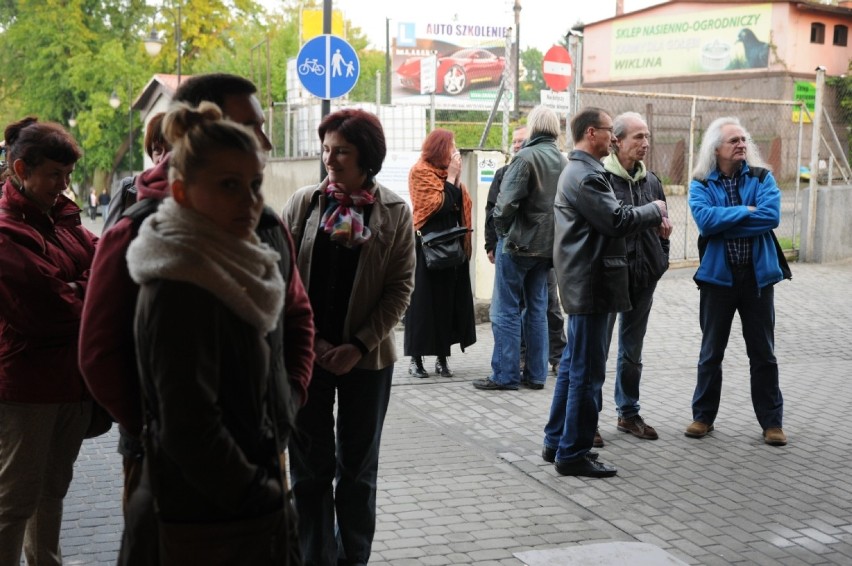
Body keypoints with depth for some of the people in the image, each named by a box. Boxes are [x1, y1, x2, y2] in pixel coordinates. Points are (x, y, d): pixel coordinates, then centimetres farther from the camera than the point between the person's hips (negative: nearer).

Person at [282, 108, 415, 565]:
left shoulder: (395, 212, -2)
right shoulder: (303, 203, 0)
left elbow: (400, 287, -3)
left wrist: (360, 345, -11)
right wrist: (313, 341, -9)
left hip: (366, 357, 0)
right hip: (306, 354, 1)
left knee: (358, 468, 11)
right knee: (310, 466, 7)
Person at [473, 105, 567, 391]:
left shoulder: (526, 157, -15)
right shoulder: (563, 161, 7)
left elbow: (507, 201, -21)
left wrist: (501, 228, -5)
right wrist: (551, 232, 14)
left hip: (518, 242, -7)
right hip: (547, 245, 7)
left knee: (506, 310, 0)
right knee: (537, 309, 13)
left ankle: (505, 375, 2)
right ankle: (536, 374, 16)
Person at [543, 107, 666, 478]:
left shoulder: (576, 170, 18)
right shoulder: (586, 176, -17)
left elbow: (605, 219, 18)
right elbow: (616, 221, -21)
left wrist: (649, 216, 6)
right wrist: (655, 210, -5)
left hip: (580, 282, 11)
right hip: (591, 283, -11)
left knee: (573, 364, 16)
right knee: (587, 371, -5)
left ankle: (557, 442, 24)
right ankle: (573, 454, 2)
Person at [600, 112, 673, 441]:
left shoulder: (651, 181, 12)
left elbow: (662, 226, 21)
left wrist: (660, 263, 15)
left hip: (642, 278, 7)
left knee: (632, 352, 16)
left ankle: (628, 413, 28)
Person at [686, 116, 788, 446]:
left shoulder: (762, 178, 0)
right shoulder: (701, 184, -2)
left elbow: (772, 216, -17)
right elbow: (705, 220, -20)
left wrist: (724, 222, -17)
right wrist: (746, 211, -15)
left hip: (758, 276, 0)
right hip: (718, 276, 0)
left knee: (763, 353, 8)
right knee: (711, 352, 11)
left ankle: (772, 421, 18)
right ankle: (703, 416, 23)